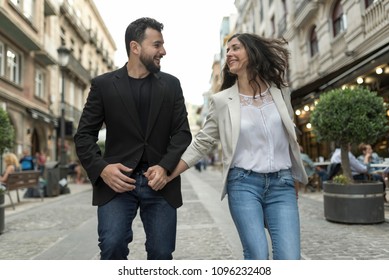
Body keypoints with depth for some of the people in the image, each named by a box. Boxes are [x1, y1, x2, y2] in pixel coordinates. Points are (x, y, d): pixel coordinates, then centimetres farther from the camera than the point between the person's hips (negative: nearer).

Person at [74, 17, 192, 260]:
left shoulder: (171, 84, 9)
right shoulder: (104, 84, 4)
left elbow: (182, 132, 3)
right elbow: (84, 135, 3)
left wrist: (165, 167, -13)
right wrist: (101, 168, -14)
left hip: (160, 182, 2)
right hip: (117, 181, -1)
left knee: (161, 253, 5)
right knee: (112, 247, -13)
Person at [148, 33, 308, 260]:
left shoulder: (280, 92, 8)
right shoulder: (222, 100, 1)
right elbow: (201, 144, 4)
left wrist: (294, 179, 20)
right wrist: (168, 175, -4)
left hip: (281, 184, 2)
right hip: (243, 183, -2)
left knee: (289, 257, -7)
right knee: (257, 256, -10)